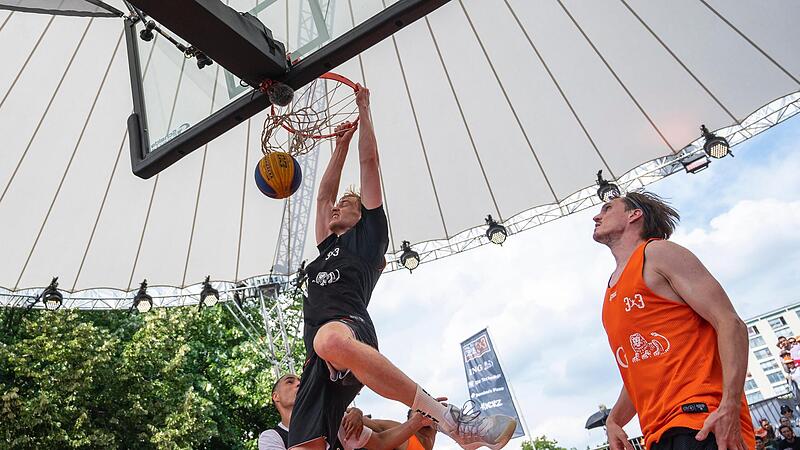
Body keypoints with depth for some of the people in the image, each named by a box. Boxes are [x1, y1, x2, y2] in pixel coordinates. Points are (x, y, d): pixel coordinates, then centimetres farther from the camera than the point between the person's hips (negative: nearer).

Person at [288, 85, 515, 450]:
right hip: (320, 357, 7)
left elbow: (369, 163, 20)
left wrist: (363, 109, 29)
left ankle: (447, 419, -36)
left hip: (351, 326, -7)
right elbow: (324, 194, 41)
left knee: (331, 339, -45)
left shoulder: (369, 235, 19)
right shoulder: (327, 248, 35)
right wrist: (341, 145, 48)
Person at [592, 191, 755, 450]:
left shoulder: (658, 253, -2)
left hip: (701, 421, -7)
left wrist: (729, 410, -21)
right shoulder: (611, 294, 21)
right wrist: (613, 421, 11)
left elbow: (731, 324, -11)